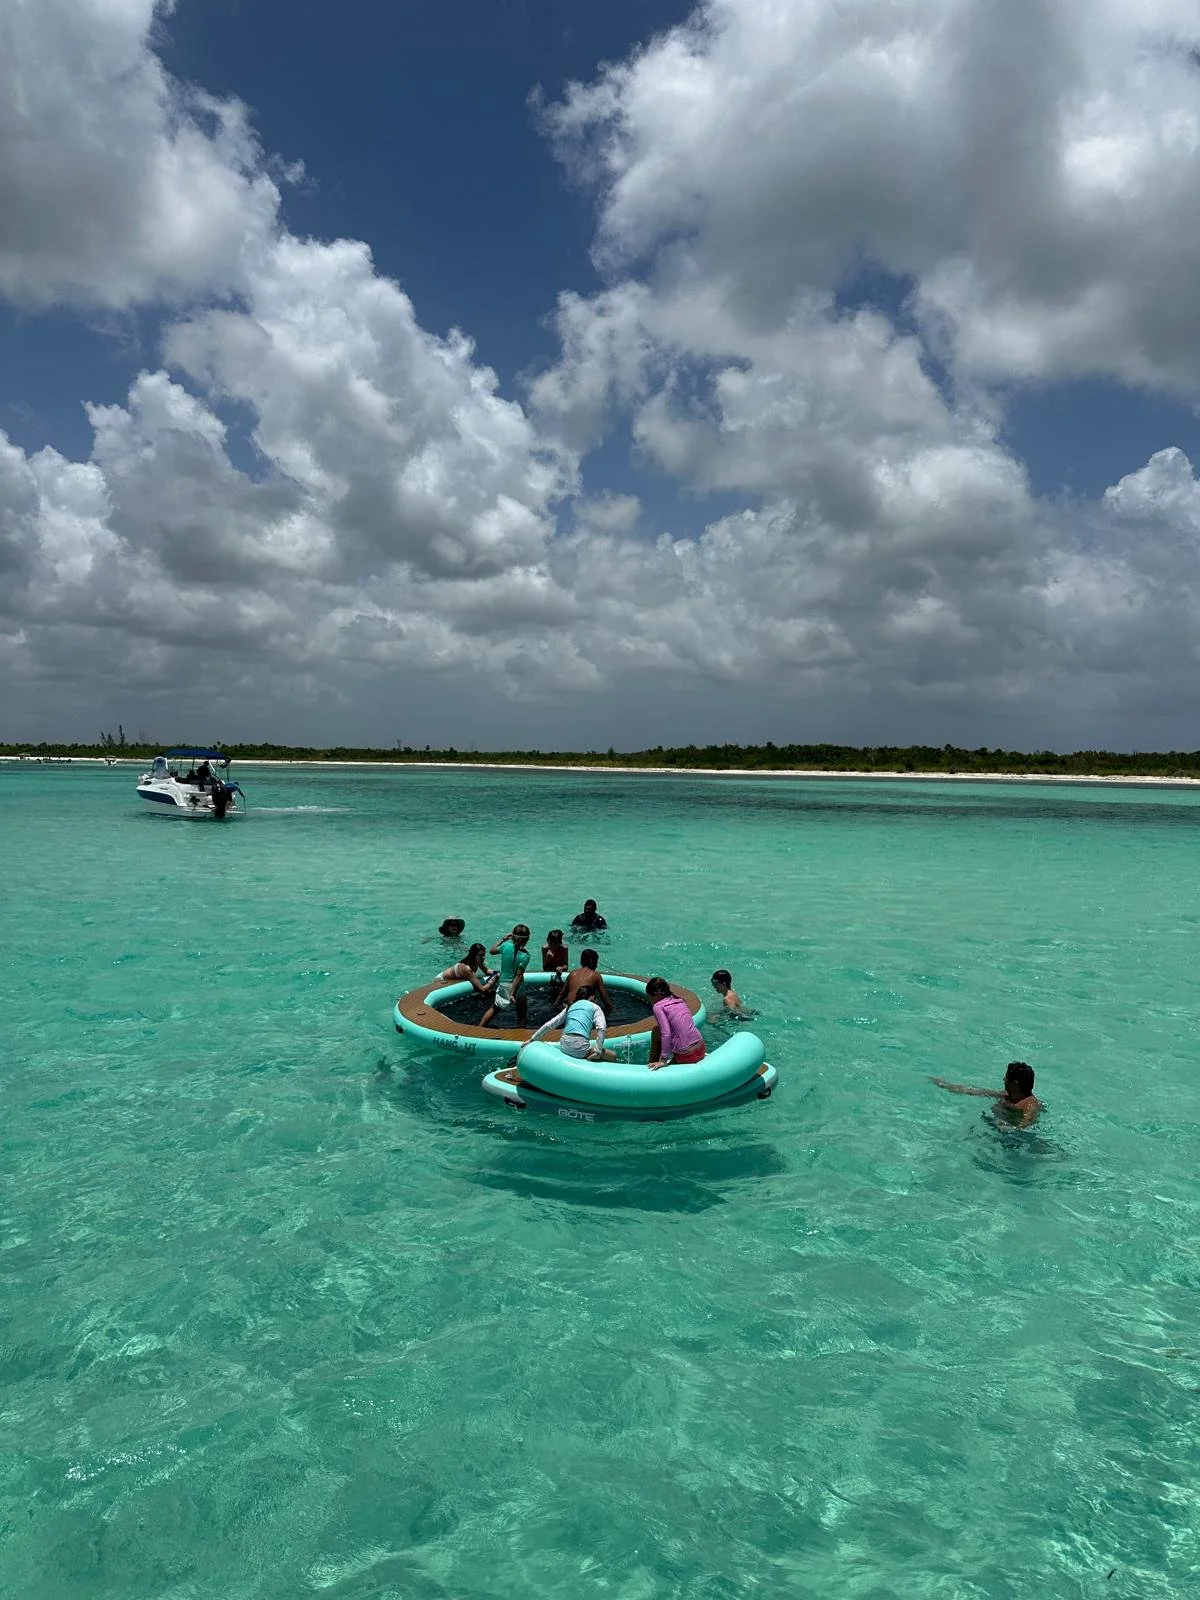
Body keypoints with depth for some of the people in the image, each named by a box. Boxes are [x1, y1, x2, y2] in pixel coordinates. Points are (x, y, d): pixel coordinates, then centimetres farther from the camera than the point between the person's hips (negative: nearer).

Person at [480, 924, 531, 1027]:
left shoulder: (506, 946, -11)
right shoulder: (525, 955, -20)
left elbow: (491, 951, 9)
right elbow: (518, 975, -22)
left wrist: (503, 939, 15)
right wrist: (513, 994, -20)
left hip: (502, 985, 5)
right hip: (516, 988, -5)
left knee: (494, 1008, 25)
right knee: (522, 1015, 12)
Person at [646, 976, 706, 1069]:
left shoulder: (658, 1006, -6)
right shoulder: (680, 1000, 13)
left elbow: (666, 1033, -17)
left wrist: (663, 1060, -16)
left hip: (685, 1057, -7)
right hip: (700, 1050, 7)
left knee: (656, 1030, 12)